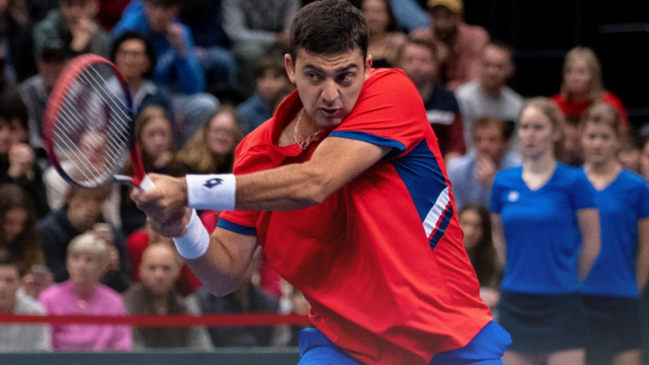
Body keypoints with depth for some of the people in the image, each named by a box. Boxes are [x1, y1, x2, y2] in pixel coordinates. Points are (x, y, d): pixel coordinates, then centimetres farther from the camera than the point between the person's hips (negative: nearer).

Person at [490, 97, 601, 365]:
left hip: (560, 303, -4)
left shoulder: (573, 182, -4)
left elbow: (591, 244, 0)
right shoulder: (504, 182, 6)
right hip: (515, 303, 4)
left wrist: (567, 280, 9)